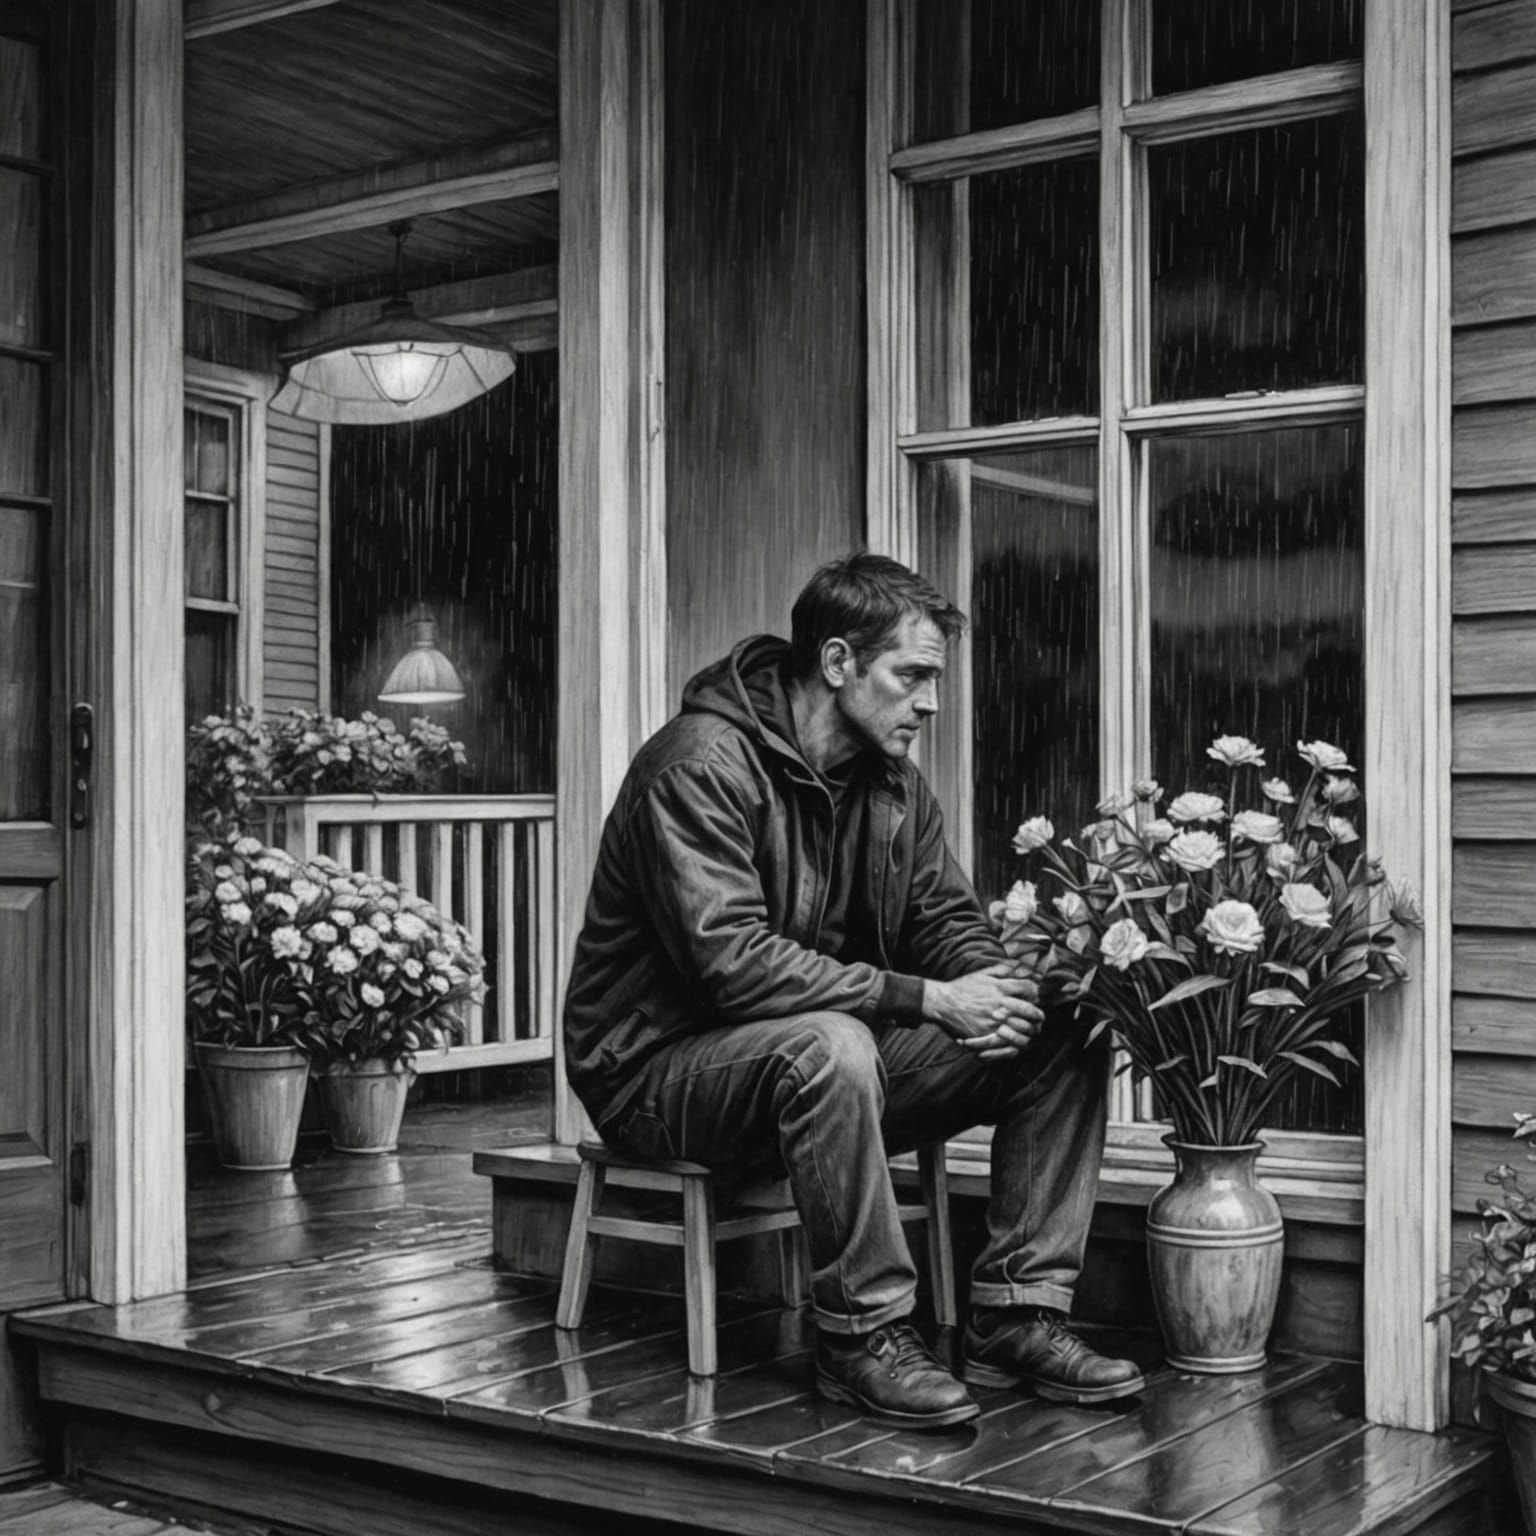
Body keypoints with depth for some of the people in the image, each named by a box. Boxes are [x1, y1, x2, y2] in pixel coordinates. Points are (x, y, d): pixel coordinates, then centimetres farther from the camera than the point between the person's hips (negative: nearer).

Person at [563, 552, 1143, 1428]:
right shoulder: (703, 766, -20)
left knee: (1061, 1038, -7)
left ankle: (1019, 1317, -6)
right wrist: (926, 1000, -30)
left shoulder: (893, 780, 7)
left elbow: (949, 921, 9)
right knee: (830, 1044, -40)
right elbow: (731, 963, -29)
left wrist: (993, 986, -17)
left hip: (828, 1056, 8)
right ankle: (864, 1338, -24)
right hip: (665, 1068, -7)